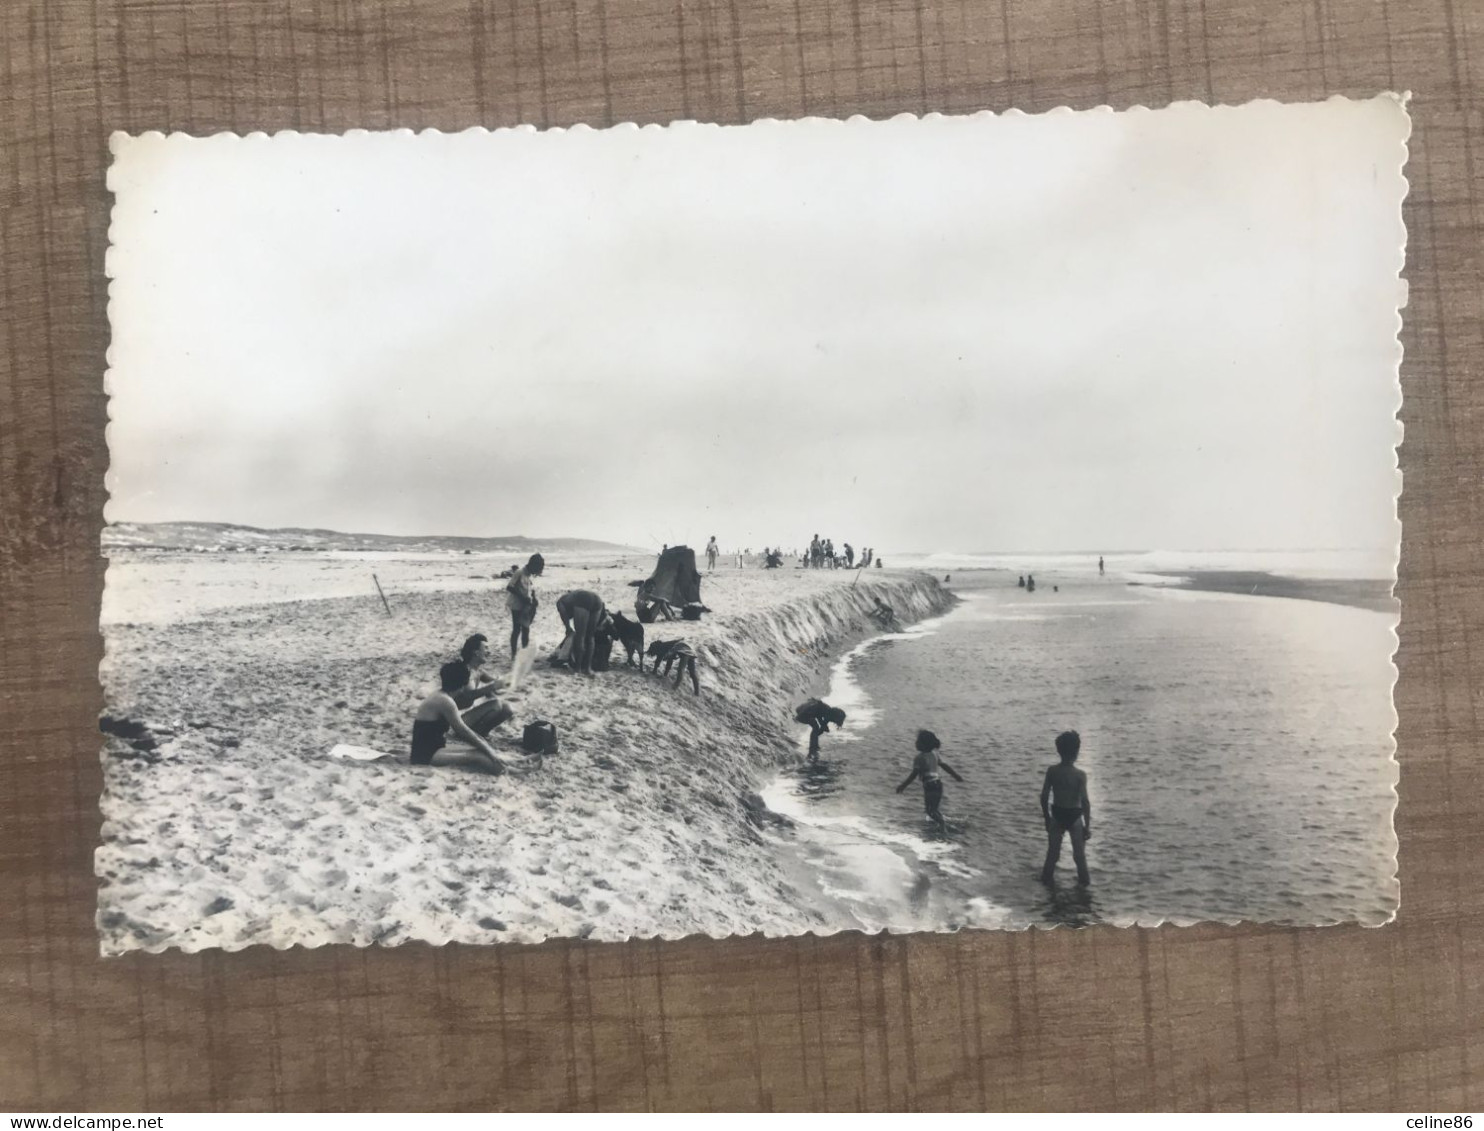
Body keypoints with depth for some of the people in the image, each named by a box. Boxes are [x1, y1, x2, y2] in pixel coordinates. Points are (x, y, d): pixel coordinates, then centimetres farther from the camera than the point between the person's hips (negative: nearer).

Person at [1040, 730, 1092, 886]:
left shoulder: (1052, 771, -11)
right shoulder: (1080, 775, -19)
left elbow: (1044, 797, -6)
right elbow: (1085, 802, -18)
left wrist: (1047, 818, 9)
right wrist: (1087, 826, -8)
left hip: (1057, 815, 2)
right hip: (1074, 816, -2)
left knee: (1053, 851, 20)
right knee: (1079, 853, 18)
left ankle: (1047, 877, 30)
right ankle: (1083, 880, 30)